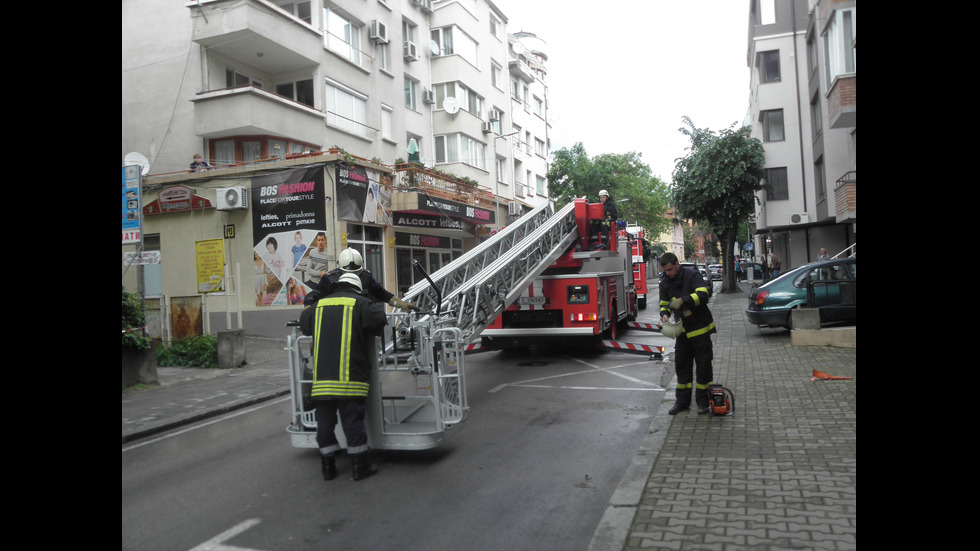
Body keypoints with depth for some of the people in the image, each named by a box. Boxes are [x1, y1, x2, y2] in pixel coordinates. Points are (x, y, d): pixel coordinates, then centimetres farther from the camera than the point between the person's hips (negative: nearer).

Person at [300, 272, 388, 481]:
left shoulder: (319, 305, 16)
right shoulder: (360, 303, 0)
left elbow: (304, 324, 30)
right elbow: (378, 320, -14)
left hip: (322, 376, 4)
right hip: (350, 376, -4)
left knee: (325, 421, 13)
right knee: (353, 419, 1)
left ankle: (328, 467, 22)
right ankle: (360, 466, 8)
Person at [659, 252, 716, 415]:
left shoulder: (692, 275, -12)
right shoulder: (665, 283, 4)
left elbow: (703, 295, -24)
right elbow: (664, 304, 13)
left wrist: (682, 300, -35)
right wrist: (665, 314, -9)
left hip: (700, 328, -5)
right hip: (682, 330, 5)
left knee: (703, 364, 2)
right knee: (682, 365, 8)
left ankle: (702, 401, 12)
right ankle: (682, 401, 16)